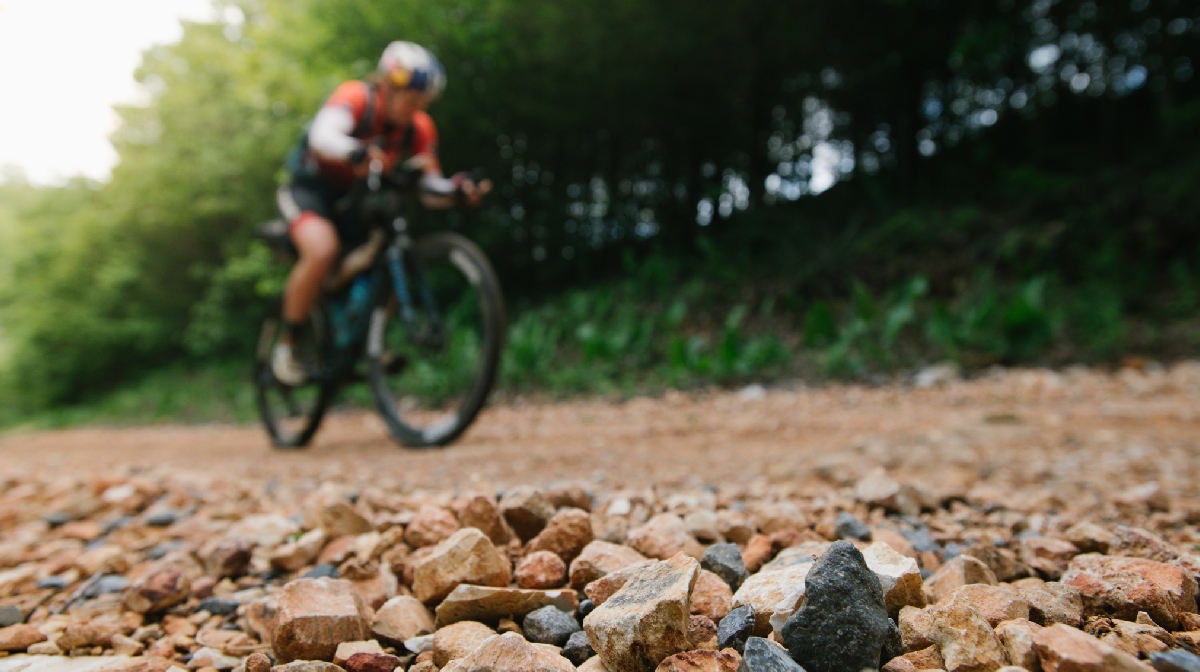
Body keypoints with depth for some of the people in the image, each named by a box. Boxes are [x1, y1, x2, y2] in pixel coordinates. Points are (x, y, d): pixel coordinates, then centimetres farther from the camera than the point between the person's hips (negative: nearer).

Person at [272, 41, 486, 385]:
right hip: (310, 188, -5)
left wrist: (456, 189, -33)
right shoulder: (355, 97, -24)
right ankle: (286, 344, -13)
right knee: (322, 250, -32)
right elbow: (323, 135, -44)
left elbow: (429, 190, -11)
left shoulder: (419, 128, -10)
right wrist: (356, 153, -66)